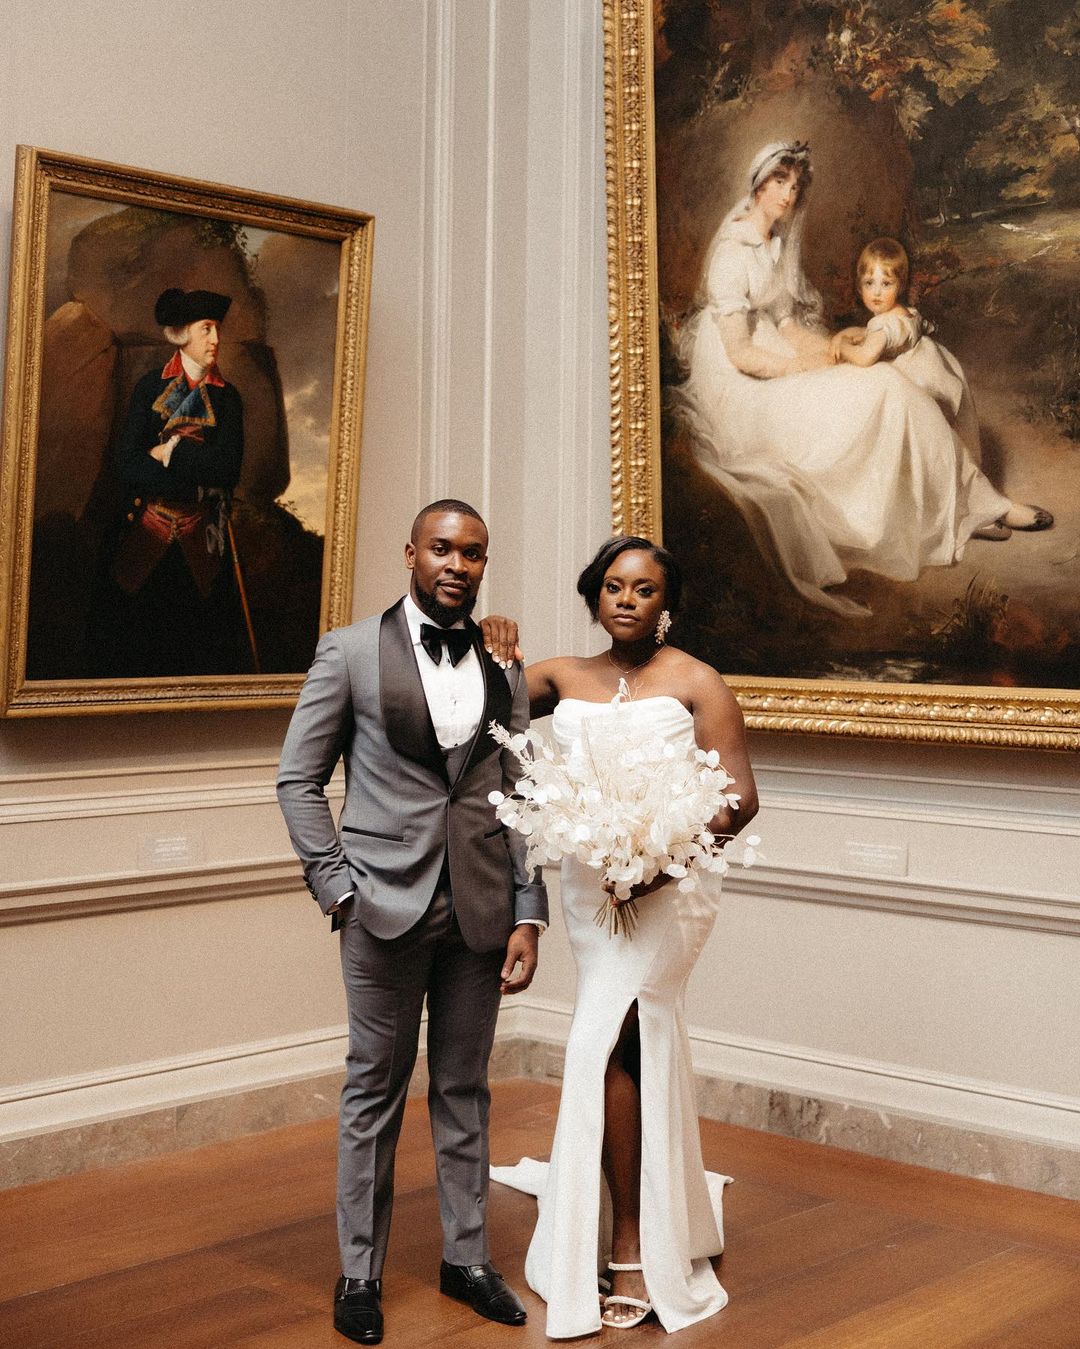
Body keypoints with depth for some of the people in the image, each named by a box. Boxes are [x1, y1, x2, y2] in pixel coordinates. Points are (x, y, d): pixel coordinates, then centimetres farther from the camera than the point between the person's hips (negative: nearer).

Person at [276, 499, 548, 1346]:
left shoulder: (507, 668, 7)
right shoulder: (350, 653, -1)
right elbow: (299, 779, 2)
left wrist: (528, 915, 2)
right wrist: (336, 885, -6)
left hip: (479, 907, 3)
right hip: (385, 902, -2)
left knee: (465, 1088, 12)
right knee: (376, 1090, 6)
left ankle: (468, 1258, 25)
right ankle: (361, 1273, 18)